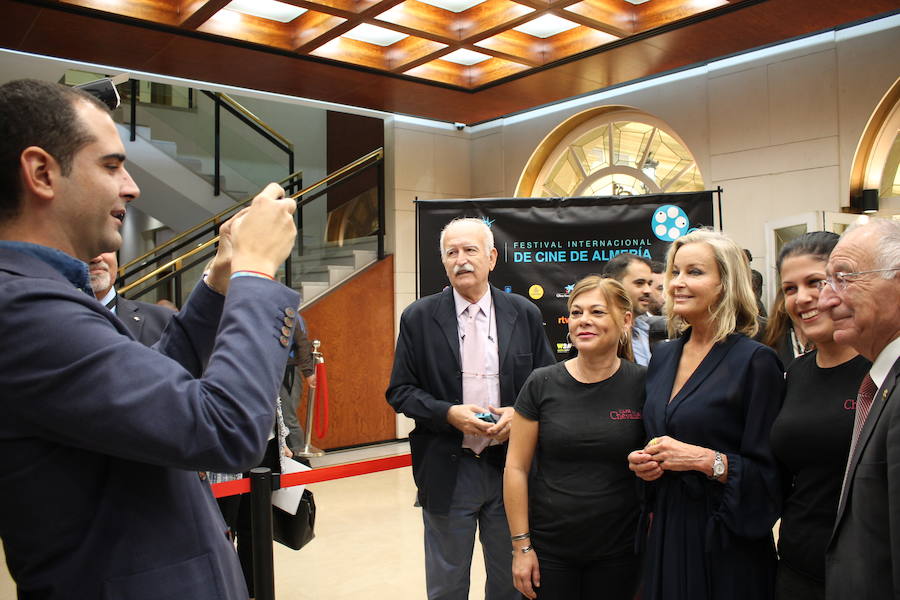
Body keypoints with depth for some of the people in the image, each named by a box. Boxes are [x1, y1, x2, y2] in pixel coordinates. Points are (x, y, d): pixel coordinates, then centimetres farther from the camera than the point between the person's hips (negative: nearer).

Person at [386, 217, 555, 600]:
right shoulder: (418, 318, -3)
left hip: (510, 465, 2)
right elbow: (399, 391, -2)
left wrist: (519, 414, -14)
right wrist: (448, 413, -19)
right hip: (447, 471, -1)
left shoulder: (525, 314, 1)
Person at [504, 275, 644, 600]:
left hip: (618, 549, 0)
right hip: (548, 547, 0)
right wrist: (521, 545, -4)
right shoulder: (542, 384, -6)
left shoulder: (643, 385, -6)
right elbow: (516, 467, -3)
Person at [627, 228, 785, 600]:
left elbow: (771, 473, -13)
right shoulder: (663, 357, 7)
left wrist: (707, 460, -24)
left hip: (725, 545, -5)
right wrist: (640, 461, -2)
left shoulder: (755, 361, -13)